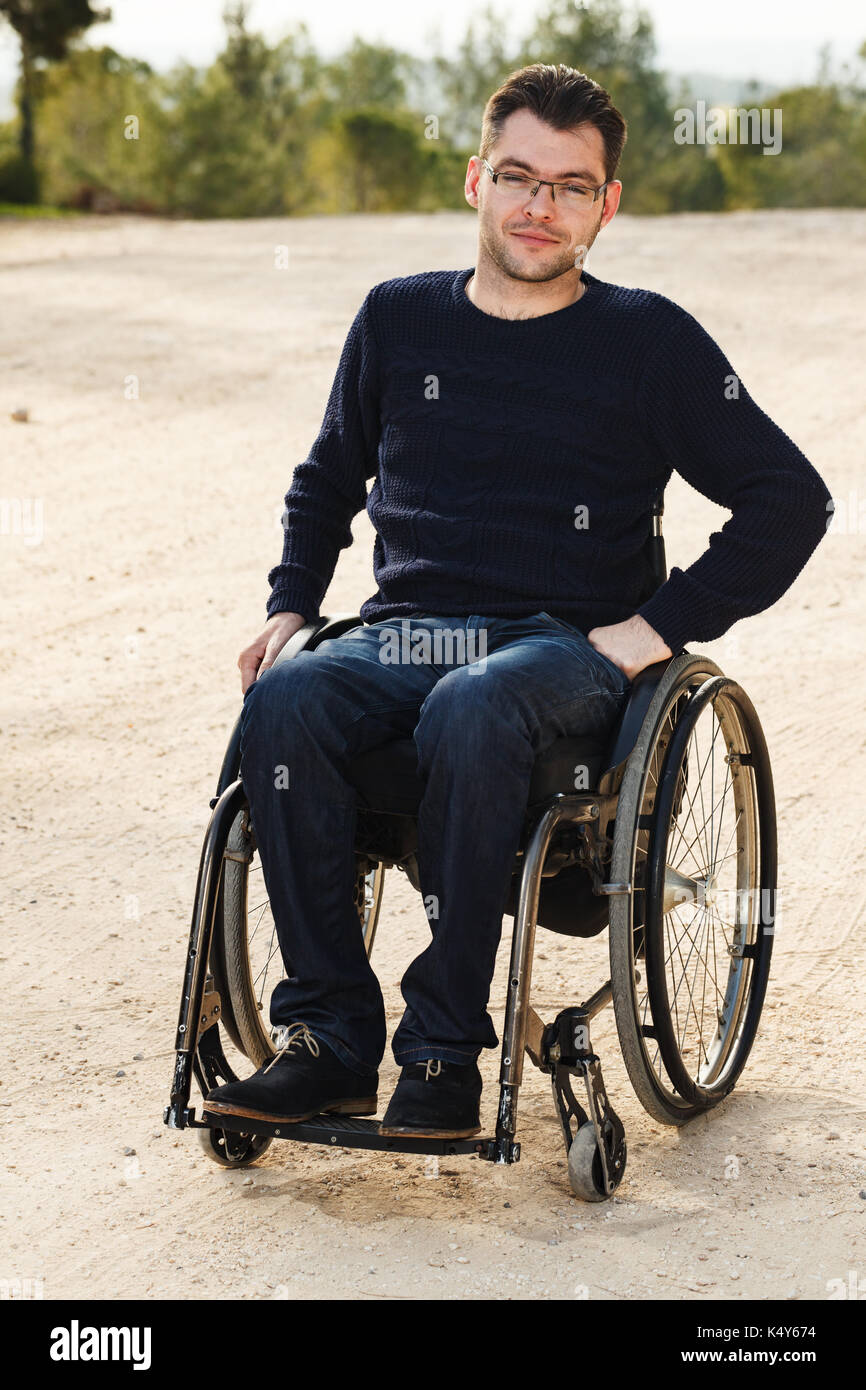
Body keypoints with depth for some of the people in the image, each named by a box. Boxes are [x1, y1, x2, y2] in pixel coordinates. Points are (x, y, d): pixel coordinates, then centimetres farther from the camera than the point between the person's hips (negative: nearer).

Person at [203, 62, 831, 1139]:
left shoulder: (648, 341, 3)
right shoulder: (398, 319, 13)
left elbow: (789, 499, 2)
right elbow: (326, 482, 28)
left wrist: (663, 624, -6)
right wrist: (289, 605, 13)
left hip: (565, 645, -3)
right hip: (400, 633, 3)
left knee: (471, 709, -39)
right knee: (282, 702, -30)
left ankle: (444, 1050, -29)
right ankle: (332, 1039, -22)